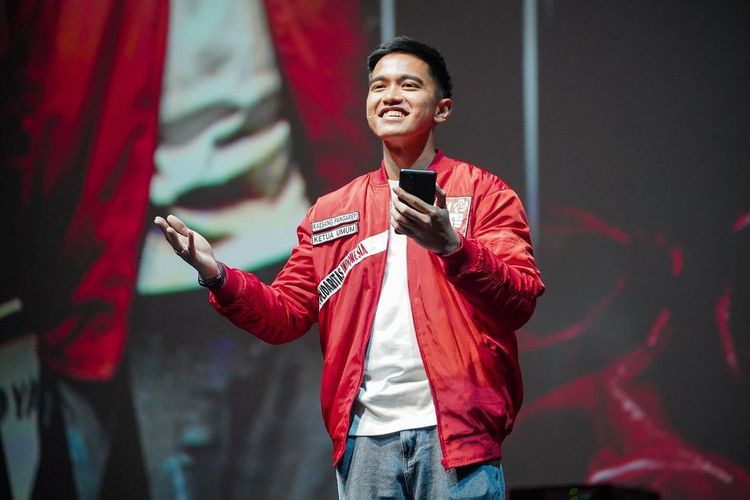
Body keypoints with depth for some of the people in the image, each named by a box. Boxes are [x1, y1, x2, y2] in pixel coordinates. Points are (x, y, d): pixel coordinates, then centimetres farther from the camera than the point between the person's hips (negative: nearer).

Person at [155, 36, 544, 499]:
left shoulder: (482, 193, 5)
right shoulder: (330, 212, 17)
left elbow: (521, 302, -7)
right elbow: (286, 316, 14)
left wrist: (451, 246, -25)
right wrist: (218, 277, -4)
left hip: (454, 431, -3)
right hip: (365, 438, 4)